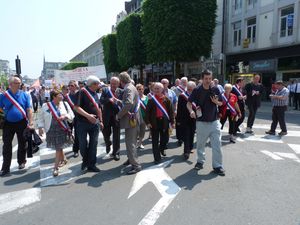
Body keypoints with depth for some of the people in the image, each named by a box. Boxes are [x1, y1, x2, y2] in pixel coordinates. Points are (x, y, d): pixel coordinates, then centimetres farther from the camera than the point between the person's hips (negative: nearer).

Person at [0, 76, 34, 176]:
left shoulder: (25, 95, -3)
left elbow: (29, 109, -4)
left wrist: (31, 122, -9)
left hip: (22, 123, 0)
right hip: (8, 123, 0)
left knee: (22, 144, 12)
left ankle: (21, 162, 31)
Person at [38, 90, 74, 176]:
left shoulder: (65, 104, 0)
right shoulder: (45, 106, -3)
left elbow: (71, 115, 1)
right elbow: (41, 117, 5)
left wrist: (65, 116, -18)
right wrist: (40, 127, -1)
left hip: (62, 129, 0)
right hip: (51, 130, 0)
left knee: (59, 148, 0)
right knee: (58, 148, 12)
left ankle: (55, 167, 9)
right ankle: (63, 160, 38)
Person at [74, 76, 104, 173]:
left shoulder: (95, 93, 11)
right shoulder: (82, 92, -11)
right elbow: (76, 107, -18)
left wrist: (101, 121, 18)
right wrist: (88, 115, -27)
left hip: (95, 123, 6)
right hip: (83, 123, -5)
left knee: (93, 144, 6)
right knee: (83, 144, 4)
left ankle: (91, 165, 16)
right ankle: (85, 160, 31)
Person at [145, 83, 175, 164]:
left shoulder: (166, 99, 2)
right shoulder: (151, 100, 0)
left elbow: (171, 111, 2)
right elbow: (147, 111, -2)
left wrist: (172, 122, -2)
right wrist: (148, 122, -10)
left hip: (164, 122, 1)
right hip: (154, 122, -1)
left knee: (165, 138, 12)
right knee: (155, 141, 3)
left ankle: (161, 149, 43)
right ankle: (157, 158, 12)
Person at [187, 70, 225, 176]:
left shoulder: (215, 89, 0)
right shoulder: (197, 90, -7)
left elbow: (221, 103, 10)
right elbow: (189, 103, -4)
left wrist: (216, 102, -13)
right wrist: (191, 111, -24)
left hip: (214, 121, 1)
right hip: (201, 122, -1)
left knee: (217, 144, 1)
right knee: (200, 144, 13)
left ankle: (217, 165, 14)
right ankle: (200, 161, 33)